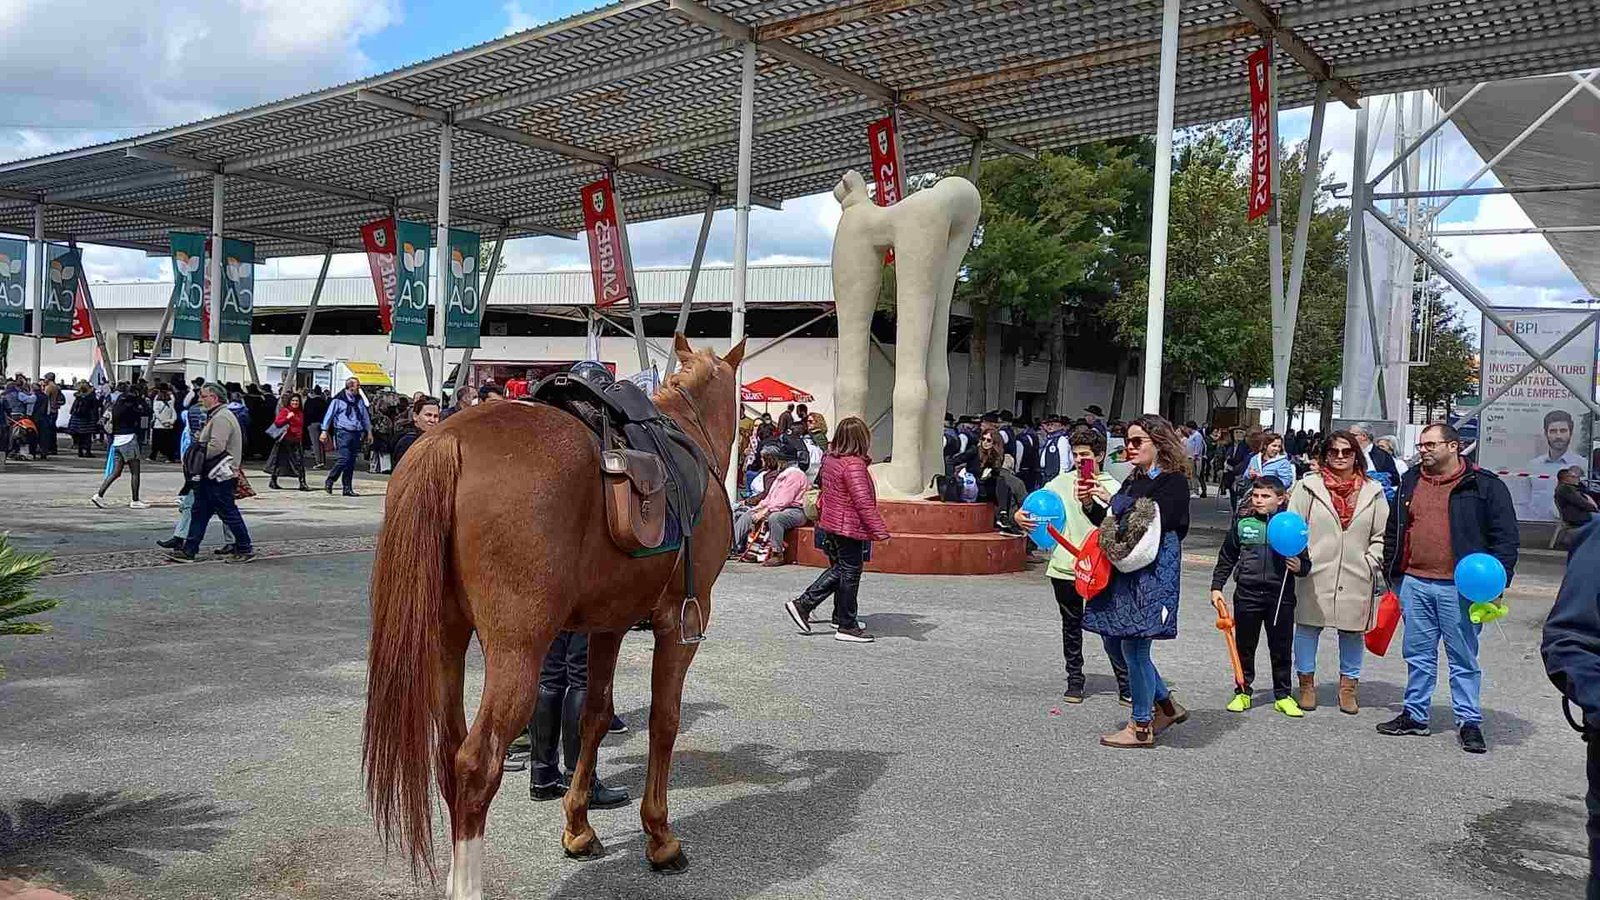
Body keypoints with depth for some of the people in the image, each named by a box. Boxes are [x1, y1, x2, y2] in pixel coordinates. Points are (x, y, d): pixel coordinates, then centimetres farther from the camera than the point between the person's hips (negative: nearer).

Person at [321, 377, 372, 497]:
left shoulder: (359, 399, 13)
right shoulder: (338, 399, -3)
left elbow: (365, 416, 21)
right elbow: (329, 414, 0)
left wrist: (369, 431, 19)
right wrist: (324, 431, -3)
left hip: (356, 433, 6)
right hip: (343, 432, -6)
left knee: (351, 462, 6)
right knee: (344, 458, -14)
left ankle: (348, 488, 9)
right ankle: (329, 481, 5)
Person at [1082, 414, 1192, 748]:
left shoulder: (1174, 481, -7)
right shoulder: (1135, 480, 16)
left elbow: (1153, 523, -18)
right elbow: (1112, 523, 17)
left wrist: (1112, 502, -14)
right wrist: (1091, 504, 1)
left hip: (1152, 571, -9)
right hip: (1123, 569, 9)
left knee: (1133, 645, -5)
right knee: (1114, 642, 13)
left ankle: (1141, 727, 9)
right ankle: (1166, 705, 29)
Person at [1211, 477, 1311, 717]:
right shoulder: (1242, 523, 3)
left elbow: (1305, 563, 8)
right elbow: (1226, 558, 11)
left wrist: (1299, 567, -15)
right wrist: (1216, 587, 6)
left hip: (1281, 595, -1)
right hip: (1247, 593, 1)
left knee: (1282, 649, 7)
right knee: (1244, 646, 9)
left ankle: (1283, 695, 20)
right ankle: (1243, 692, 21)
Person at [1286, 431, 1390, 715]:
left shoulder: (1372, 491, 7)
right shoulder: (1309, 487, 1)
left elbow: (1382, 535, 9)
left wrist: (1371, 562, -3)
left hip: (1356, 579, 2)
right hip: (1315, 574, -1)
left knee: (1353, 631, 9)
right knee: (1308, 627, 6)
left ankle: (1349, 686, 24)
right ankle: (1306, 683, 20)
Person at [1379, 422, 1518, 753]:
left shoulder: (1485, 486, -3)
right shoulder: (1410, 483, 12)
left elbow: (1505, 537, -4)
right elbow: (1394, 530, 19)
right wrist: (1391, 573, 16)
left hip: (1459, 587, -4)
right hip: (1414, 584, 4)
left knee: (1464, 658, 4)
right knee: (1418, 655, 12)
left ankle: (1469, 722, 13)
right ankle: (1415, 715, 22)